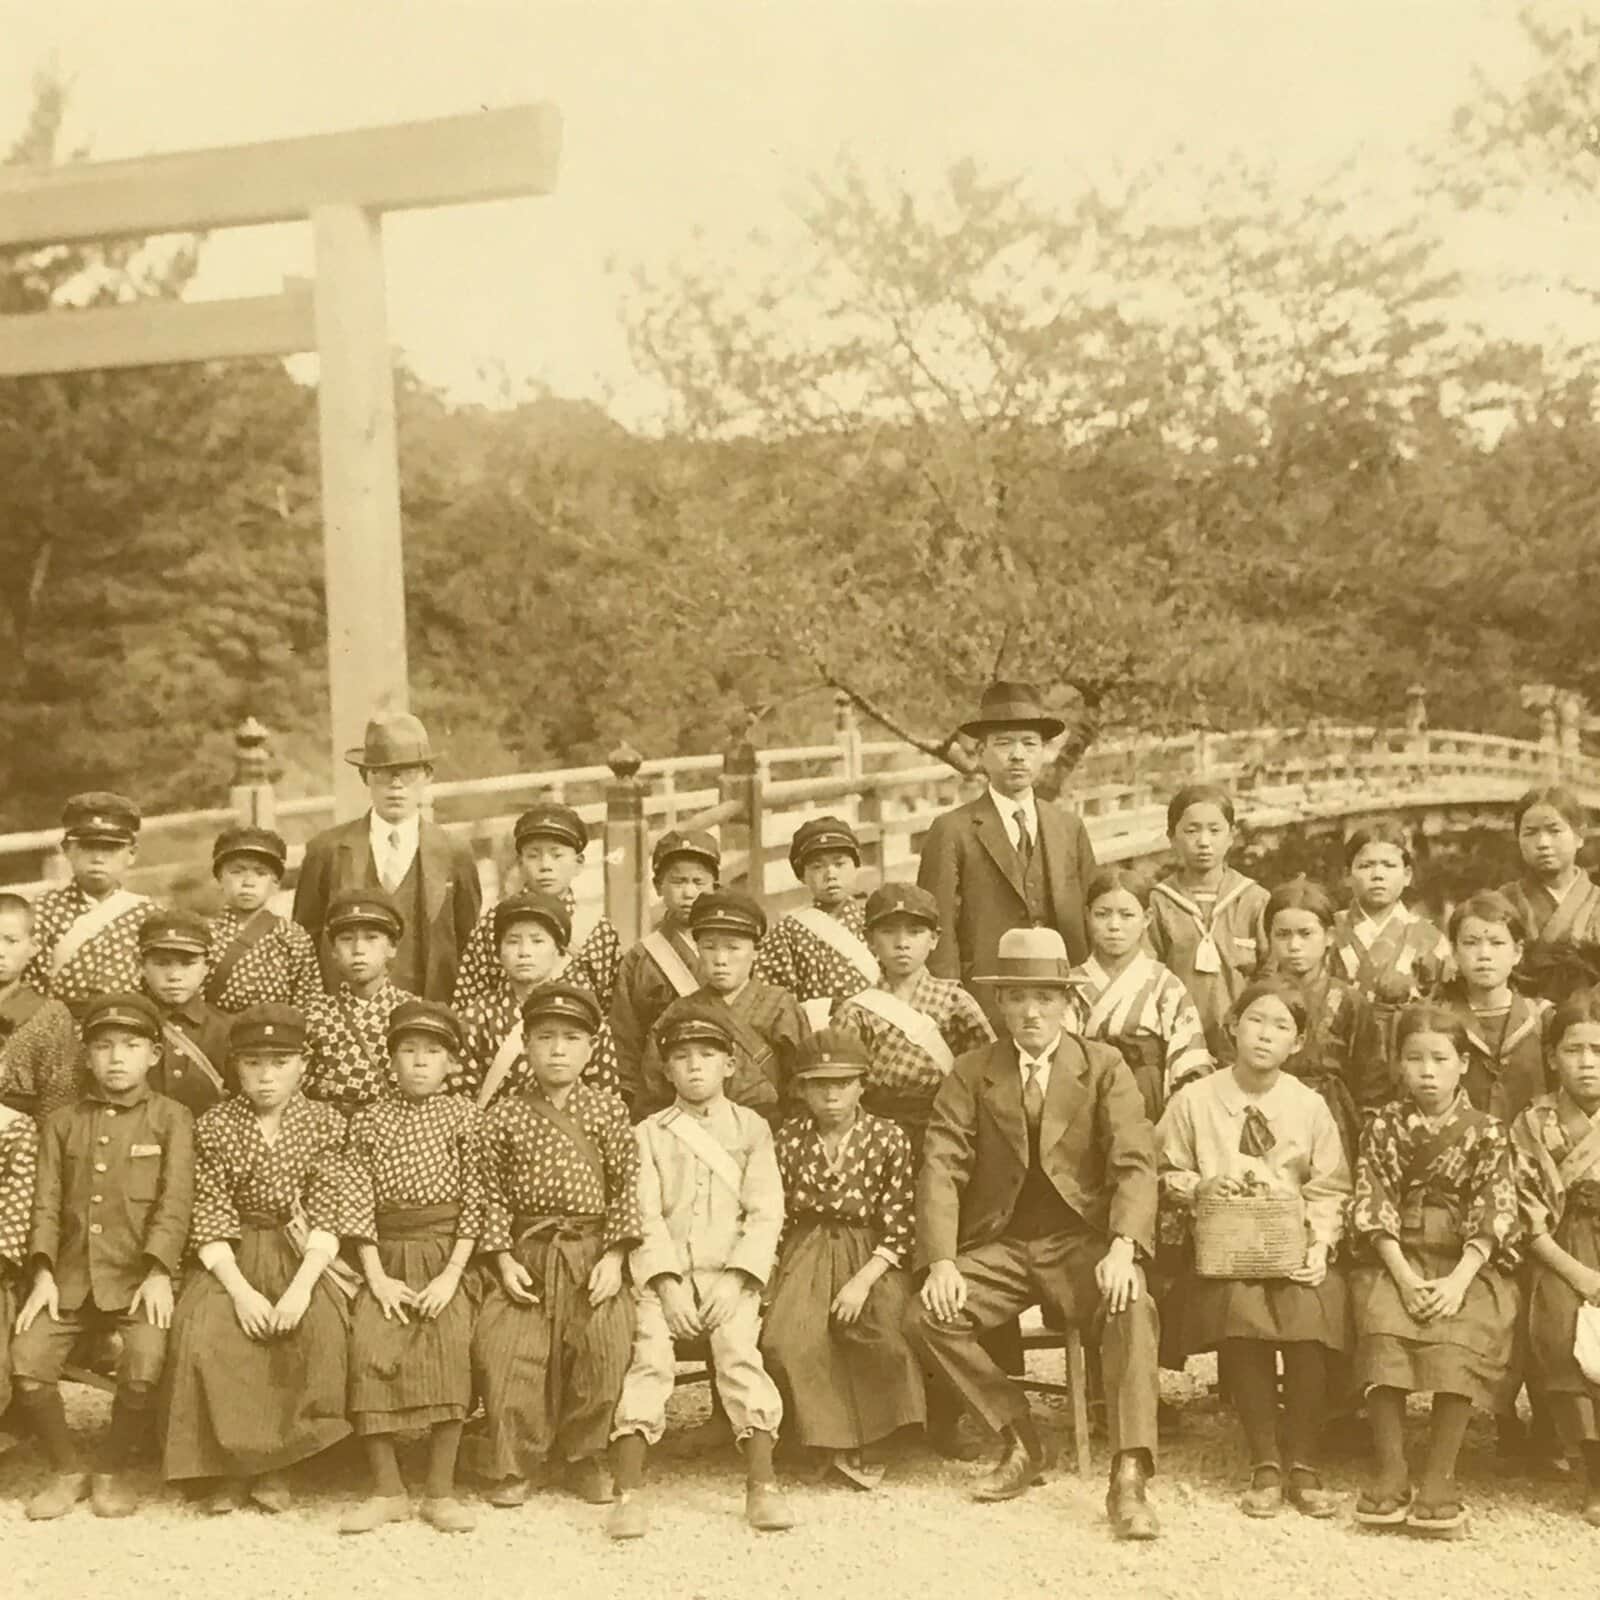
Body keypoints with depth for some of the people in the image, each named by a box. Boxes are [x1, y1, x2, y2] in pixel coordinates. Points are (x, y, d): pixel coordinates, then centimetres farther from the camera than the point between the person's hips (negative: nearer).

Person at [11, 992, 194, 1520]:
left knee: (144, 1364, -27)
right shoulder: (62, 1123, 15)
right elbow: (46, 1203, 8)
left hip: (139, 1276, -3)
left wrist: (159, 1272, -16)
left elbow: (175, 1203, -4)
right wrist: (43, 1273, -6)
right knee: (25, 1361, -19)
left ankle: (113, 1471, 1)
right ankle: (66, 1471, 5)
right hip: (71, 1276, 3)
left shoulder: (171, 1118, 6)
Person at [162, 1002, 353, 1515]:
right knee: (203, 1335, -28)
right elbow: (211, 1223, -5)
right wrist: (240, 1290, -19)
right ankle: (226, 1463, -9)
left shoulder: (325, 1123, 0)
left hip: (302, 1256, 0)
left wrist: (302, 1286, -21)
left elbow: (326, 1221, -5)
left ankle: (275, 1460, -13)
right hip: (234, 1258, 0)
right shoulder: (215, 1126, 0)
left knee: (324, 1329, -29)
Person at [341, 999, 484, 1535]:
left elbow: (474, 1199, 0)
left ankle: (440, 1492, -11)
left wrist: (452, 1274, -9)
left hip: (446, 1254, -1)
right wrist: (376, 1277, -6)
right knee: (368, 1344, -19)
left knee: (450, 1343, -22)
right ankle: (386, 1490, -8)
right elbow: (359, 1202, 4)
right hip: (388, 1256, 1)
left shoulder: (464, 1115, 5)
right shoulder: (369, 1120, 9)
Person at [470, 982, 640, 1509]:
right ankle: (511, 1466, 5)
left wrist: (614, 1256, -4)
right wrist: (503, 1259, -7)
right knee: (505, 1347, -14)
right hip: (526, 1253, -1)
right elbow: (492, 1192, 2)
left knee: (608, 1341, -14)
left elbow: (626, 1186, 5)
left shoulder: (607, 1110, 6)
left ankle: (584, 1457, 6)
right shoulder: (504, 1113, 4)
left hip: (592, 1252, 1)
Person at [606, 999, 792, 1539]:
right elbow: (645, 1216, 2)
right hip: (663, 1275, 0)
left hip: (730, 1276, 0)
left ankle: (762, 1486, -18)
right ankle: (628, 1492, -20)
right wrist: (669, 1284, -11)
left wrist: (735, 1280, -10)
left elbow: (765, 1213, 3)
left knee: (741, 1356, -22)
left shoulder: (752, 1129, 10)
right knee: (648, 1358, -20)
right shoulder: (649, 1134, 11)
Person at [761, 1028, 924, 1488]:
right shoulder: (788, 1139, 3)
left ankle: (866, 1440, -9)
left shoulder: (888, 1139, -2)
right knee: (786, 1339, -26)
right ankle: (838, 1442, -9)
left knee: (880, 1331, -31)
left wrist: (863, 1280, -18)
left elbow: (899, 1229, -4)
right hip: (805, 1250, 1)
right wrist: (767, 1280, -9)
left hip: (871, 1256, -1)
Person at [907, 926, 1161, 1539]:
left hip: (1083, 1239, -2)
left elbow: (1135, 1162, -7)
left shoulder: (1105, 1067, 3)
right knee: (928, 1315, -22)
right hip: (999, 1244, 2)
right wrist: (941, 1263, -18)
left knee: (1132, 1309, -32)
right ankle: (1020, 1442, -3)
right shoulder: (970, 1074, 5)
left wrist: (1122, 1248, -25)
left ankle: (1129, 1481, -29)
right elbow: (941, 1169, -3)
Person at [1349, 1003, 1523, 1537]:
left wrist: (1458, 1281, -17)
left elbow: (1494, 1213, -3)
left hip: (1468, 1262, -1)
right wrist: (1404, 1277, -14)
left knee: (1460, 1340, -29)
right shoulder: (1384, 1127, 7)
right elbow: (1375, 1208, 0)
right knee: (1383, 1330, -29)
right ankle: (1391, 1472, -21)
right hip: (1396, 1258, 1)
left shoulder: (1486, 1133, 4)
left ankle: (1439, 1477, -18)